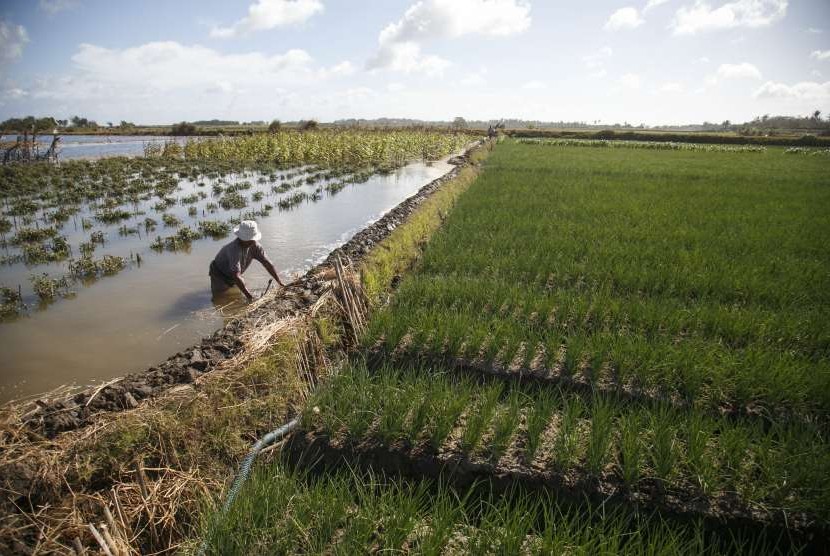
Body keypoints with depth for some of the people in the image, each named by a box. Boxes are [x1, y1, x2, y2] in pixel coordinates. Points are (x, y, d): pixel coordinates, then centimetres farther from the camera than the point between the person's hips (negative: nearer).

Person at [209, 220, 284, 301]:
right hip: (220, 275, -6)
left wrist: (280, 282, -17)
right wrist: (248, 295, -47)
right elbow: (236, 276, -43)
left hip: (232, 276, 6)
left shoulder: (254, 245, -19)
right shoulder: (234, 249, -39)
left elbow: (267, 263, -14)